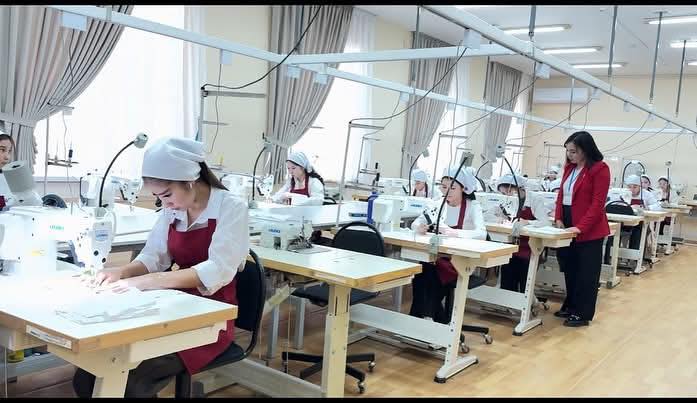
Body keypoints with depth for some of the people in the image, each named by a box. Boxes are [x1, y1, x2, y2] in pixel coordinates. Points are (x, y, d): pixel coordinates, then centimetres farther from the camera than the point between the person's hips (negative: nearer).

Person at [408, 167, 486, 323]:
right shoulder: (439, 203, 3)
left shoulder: (473, 206, -9)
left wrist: (453, 232, -42)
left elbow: (481, 234, -26)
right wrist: (420, 228, -25)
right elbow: (415, 223, 0)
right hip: (438, 256, 4)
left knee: (429, 276, -26)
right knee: (420, 271, -25)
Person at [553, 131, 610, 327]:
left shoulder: (600, 169, -11)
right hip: (567, 226, 7)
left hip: (589, 231, -7)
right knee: (570, 269, 13)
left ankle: (583, 314, 12)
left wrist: (580, 227, -21)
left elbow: (597, 204, -15)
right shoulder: (569, 167, 11)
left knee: (586, 273, 3)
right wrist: (558, 219, 2)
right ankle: (570, 306, 27)